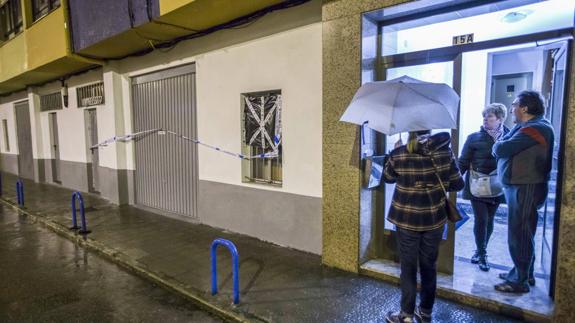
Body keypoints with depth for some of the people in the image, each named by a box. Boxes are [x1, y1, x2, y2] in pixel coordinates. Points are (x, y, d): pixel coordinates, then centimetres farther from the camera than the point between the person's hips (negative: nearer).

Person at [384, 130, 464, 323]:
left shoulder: (398, 154, -13)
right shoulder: (445, 152, -7)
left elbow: (387, 178, 5)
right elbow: (458, 184, 1)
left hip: (407, 219, -2)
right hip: (434, 218, 2)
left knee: (408, 267, 10)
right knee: (429, 266, 17)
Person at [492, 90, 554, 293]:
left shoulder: (533, 129, -19)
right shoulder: (533, 126, 15)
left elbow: (500, 149, -24)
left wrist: (498, 144, -4)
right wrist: (502, 144, -7)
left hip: (525, 189, -11)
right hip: (520, 187, 11)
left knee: (519, 235, -1)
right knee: (523, 234, 20)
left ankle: (520, 281, 12)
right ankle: (524, 273, 36)